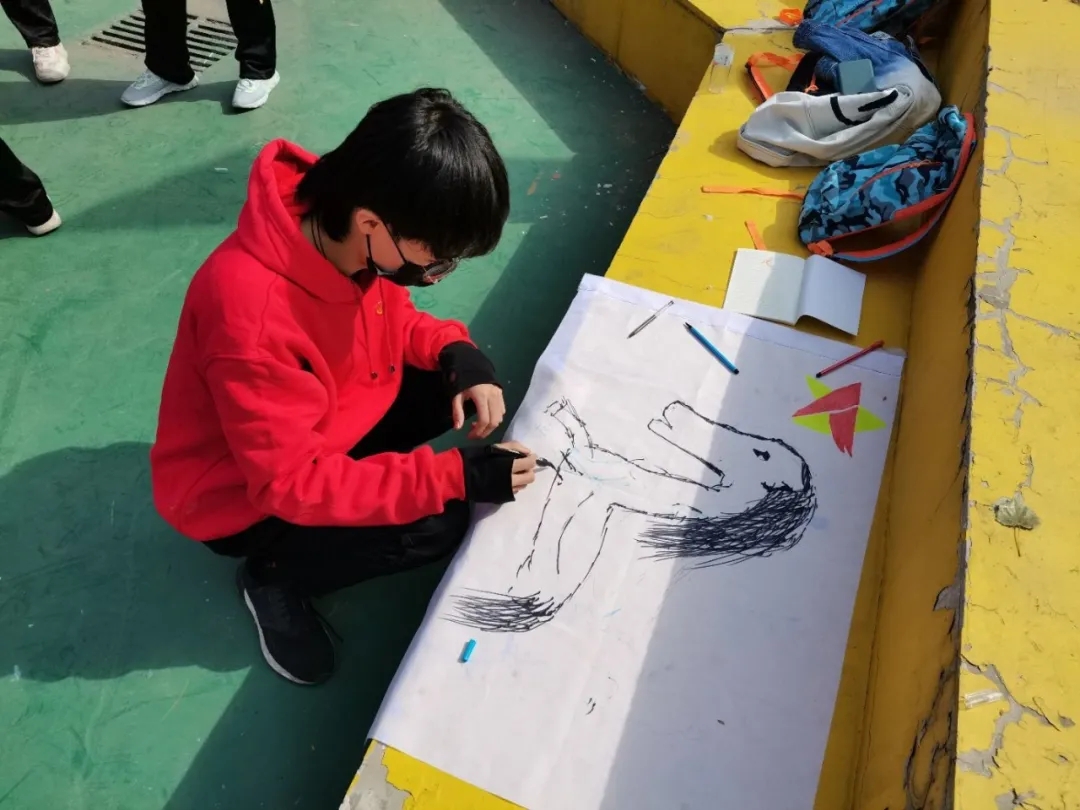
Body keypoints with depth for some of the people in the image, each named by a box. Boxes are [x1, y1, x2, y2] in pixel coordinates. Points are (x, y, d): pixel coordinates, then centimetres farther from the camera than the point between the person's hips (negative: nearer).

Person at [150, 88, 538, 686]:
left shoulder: (342, 224, -17)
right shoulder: (253, 316, -39)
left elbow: (391, 318, 2)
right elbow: (293, 483, -31)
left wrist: (456, 352, -18)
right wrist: (455, 476, -33)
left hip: (328, 422, 8)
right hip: (247, 496, -7)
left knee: (462, 387, -7)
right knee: (437, 525, -21)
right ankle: (274, 575, 3)